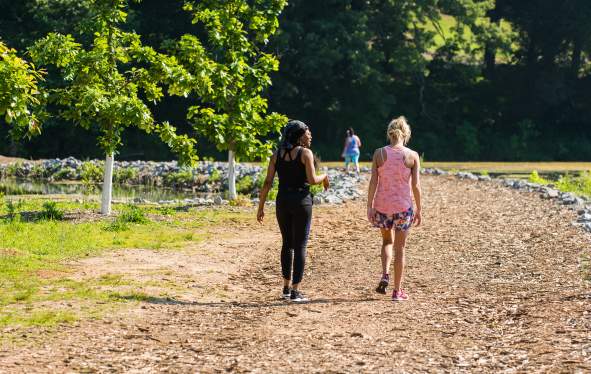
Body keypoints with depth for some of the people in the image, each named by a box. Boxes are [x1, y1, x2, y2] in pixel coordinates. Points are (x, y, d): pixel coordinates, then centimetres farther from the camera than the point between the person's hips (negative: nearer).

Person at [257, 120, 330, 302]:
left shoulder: (277, 154, 7)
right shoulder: (305, 153, -7)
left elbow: (267, 183, 2)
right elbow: (312, 180, -14)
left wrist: (261, 207, 6)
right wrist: (324, 177, 7)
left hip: (282, 201, 5)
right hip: (301, 200, -5)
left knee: (287, 244, 19)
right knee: (300, 246, 1)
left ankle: (286, 287, 21)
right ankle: (295, 291, -2)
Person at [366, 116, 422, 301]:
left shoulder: (379, 153, -2)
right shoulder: (412, 156, -4)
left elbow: (373, 182, -5)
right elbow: (416, 185, -5)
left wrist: (369, 206, -1)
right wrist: (418, 209, 4)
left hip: (382, 205, 1)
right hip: (403, 206, -1)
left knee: (387, 241, 24)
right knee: (400, 248, 8)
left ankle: (385, 275, 1)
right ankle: (397, 290, 11)